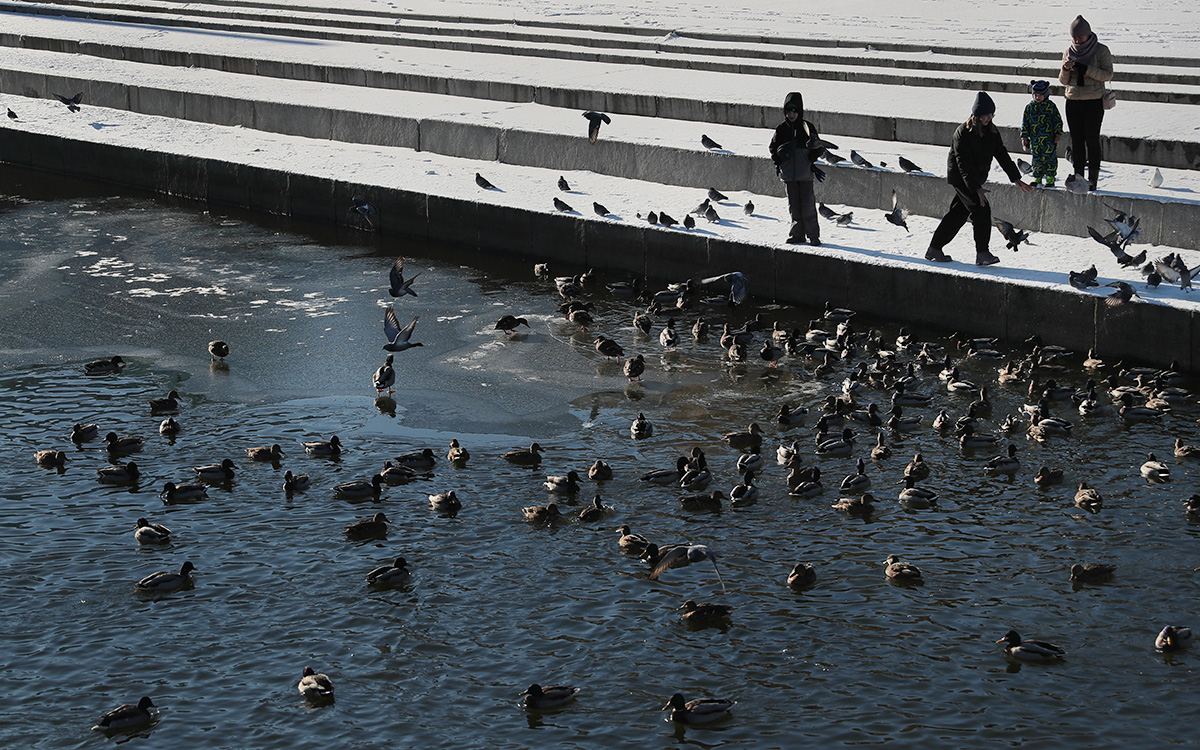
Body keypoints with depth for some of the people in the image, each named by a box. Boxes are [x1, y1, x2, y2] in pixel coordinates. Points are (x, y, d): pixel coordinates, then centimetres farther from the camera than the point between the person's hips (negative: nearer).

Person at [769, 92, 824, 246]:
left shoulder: (807, 127, 0)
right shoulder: (782, 129, 6)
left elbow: (816, 147, 3)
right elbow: (773, 147, 13)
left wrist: (812, 163, -10)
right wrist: (777, 162, -1)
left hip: (805, 172, -3)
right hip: (788, 173, 3)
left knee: (807, 204, -7)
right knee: (794, 204, 7)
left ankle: (813, 235, -2)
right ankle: (797, 234, 14)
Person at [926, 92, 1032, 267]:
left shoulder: (992, 132, 3)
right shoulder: (963, 133, -20)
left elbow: (1002, 155, 9)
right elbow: (964, 163, -23)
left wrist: (1016, 179, 2)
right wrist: (977, 188, -29)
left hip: (975, 179, 8)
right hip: (960, 178, -8)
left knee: (958, 213, 11)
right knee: (981, 210, -14)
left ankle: (934, 249, 21)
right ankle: (982, 253, -10)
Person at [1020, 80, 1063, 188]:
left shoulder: (1051, 106, -1)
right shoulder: (1029, 107, 6)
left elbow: (1058, 121, 2)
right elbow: (1025, 123, 9)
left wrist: (1058, 134, -4)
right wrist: (1024, 137, 5)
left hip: (1049, 139, -3)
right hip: (1034, 139, 3)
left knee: (1049, 158, -2)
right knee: (1036, 159, 6)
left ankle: (1050, 178, 6)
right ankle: (1037, 178, 18)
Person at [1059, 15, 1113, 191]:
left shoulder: (1101, 51, -4)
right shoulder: (1069, 52, 8)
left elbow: (1108, 75, -11)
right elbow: (1064, 81, 10)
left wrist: (1085, 69, -21)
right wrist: (1066, 69, -13)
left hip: (1094, 102, -4)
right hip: (1073, 102, 4)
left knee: (1092, 140, -4)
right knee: (1076, 140, 5)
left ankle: (1093, 179, 1)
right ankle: (1078, 177, 12)